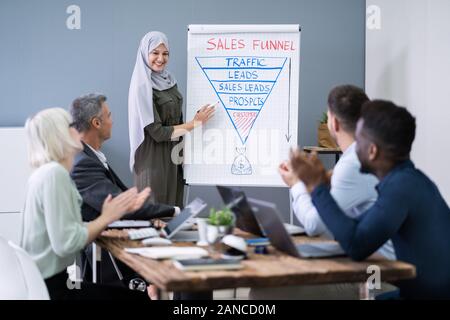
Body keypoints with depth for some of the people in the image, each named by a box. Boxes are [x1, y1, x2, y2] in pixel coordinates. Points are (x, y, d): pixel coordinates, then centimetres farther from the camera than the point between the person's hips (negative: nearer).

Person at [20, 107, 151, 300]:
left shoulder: (50, 171, 12)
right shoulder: (54, 173, -18)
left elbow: (78, 232, 6)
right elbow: (65, 244, -24)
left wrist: (119, 211, 3)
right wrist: (107, 217, -14)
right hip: (48, 287, -9)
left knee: (138, 294, 14)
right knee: (137, 297, 1)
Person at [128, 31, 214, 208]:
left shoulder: (168, 80, 8)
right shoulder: (143, 86, -15)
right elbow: (157, 132, -18)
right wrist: (194, 123, -12)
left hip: (174, 154, 7)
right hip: (154, 158, -7)